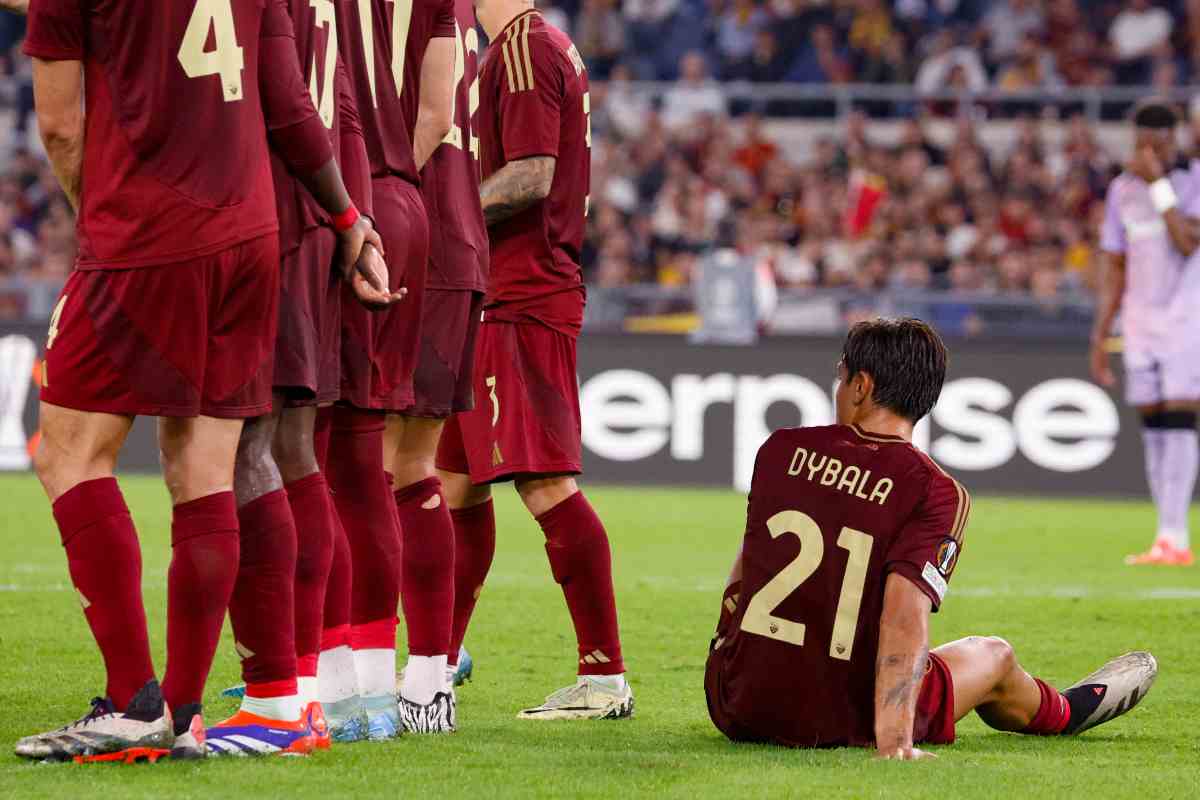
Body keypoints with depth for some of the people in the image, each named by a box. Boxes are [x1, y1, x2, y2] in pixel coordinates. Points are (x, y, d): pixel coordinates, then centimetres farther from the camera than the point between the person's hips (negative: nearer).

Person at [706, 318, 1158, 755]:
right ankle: (1066, 712, 55)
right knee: (992, 657, 24)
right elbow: (904, 617, -24)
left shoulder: (780, 450, 1)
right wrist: (893, 739, -28)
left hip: (736, 708, 3)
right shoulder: (937, 493, -12)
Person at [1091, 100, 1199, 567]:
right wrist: (1100, 338, 10)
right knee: (1152, 428, 3)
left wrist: (1158, 183, -20)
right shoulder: (1122, 190, 9)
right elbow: (1115, 271, 13)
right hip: (1139, 323, 5)